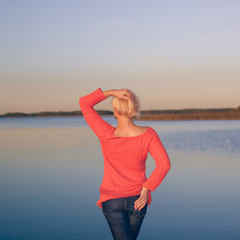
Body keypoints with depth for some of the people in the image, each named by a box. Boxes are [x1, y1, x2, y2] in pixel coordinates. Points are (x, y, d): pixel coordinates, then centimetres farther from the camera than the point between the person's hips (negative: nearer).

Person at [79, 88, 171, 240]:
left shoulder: (107, 135, -19)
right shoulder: (148, 134, -15)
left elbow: (84, 102, -13)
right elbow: (164, 164, -23)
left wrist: (112, 92, -21)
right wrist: (146, 189, -14)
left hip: (111, 200, -3)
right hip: (137, 200, 3)